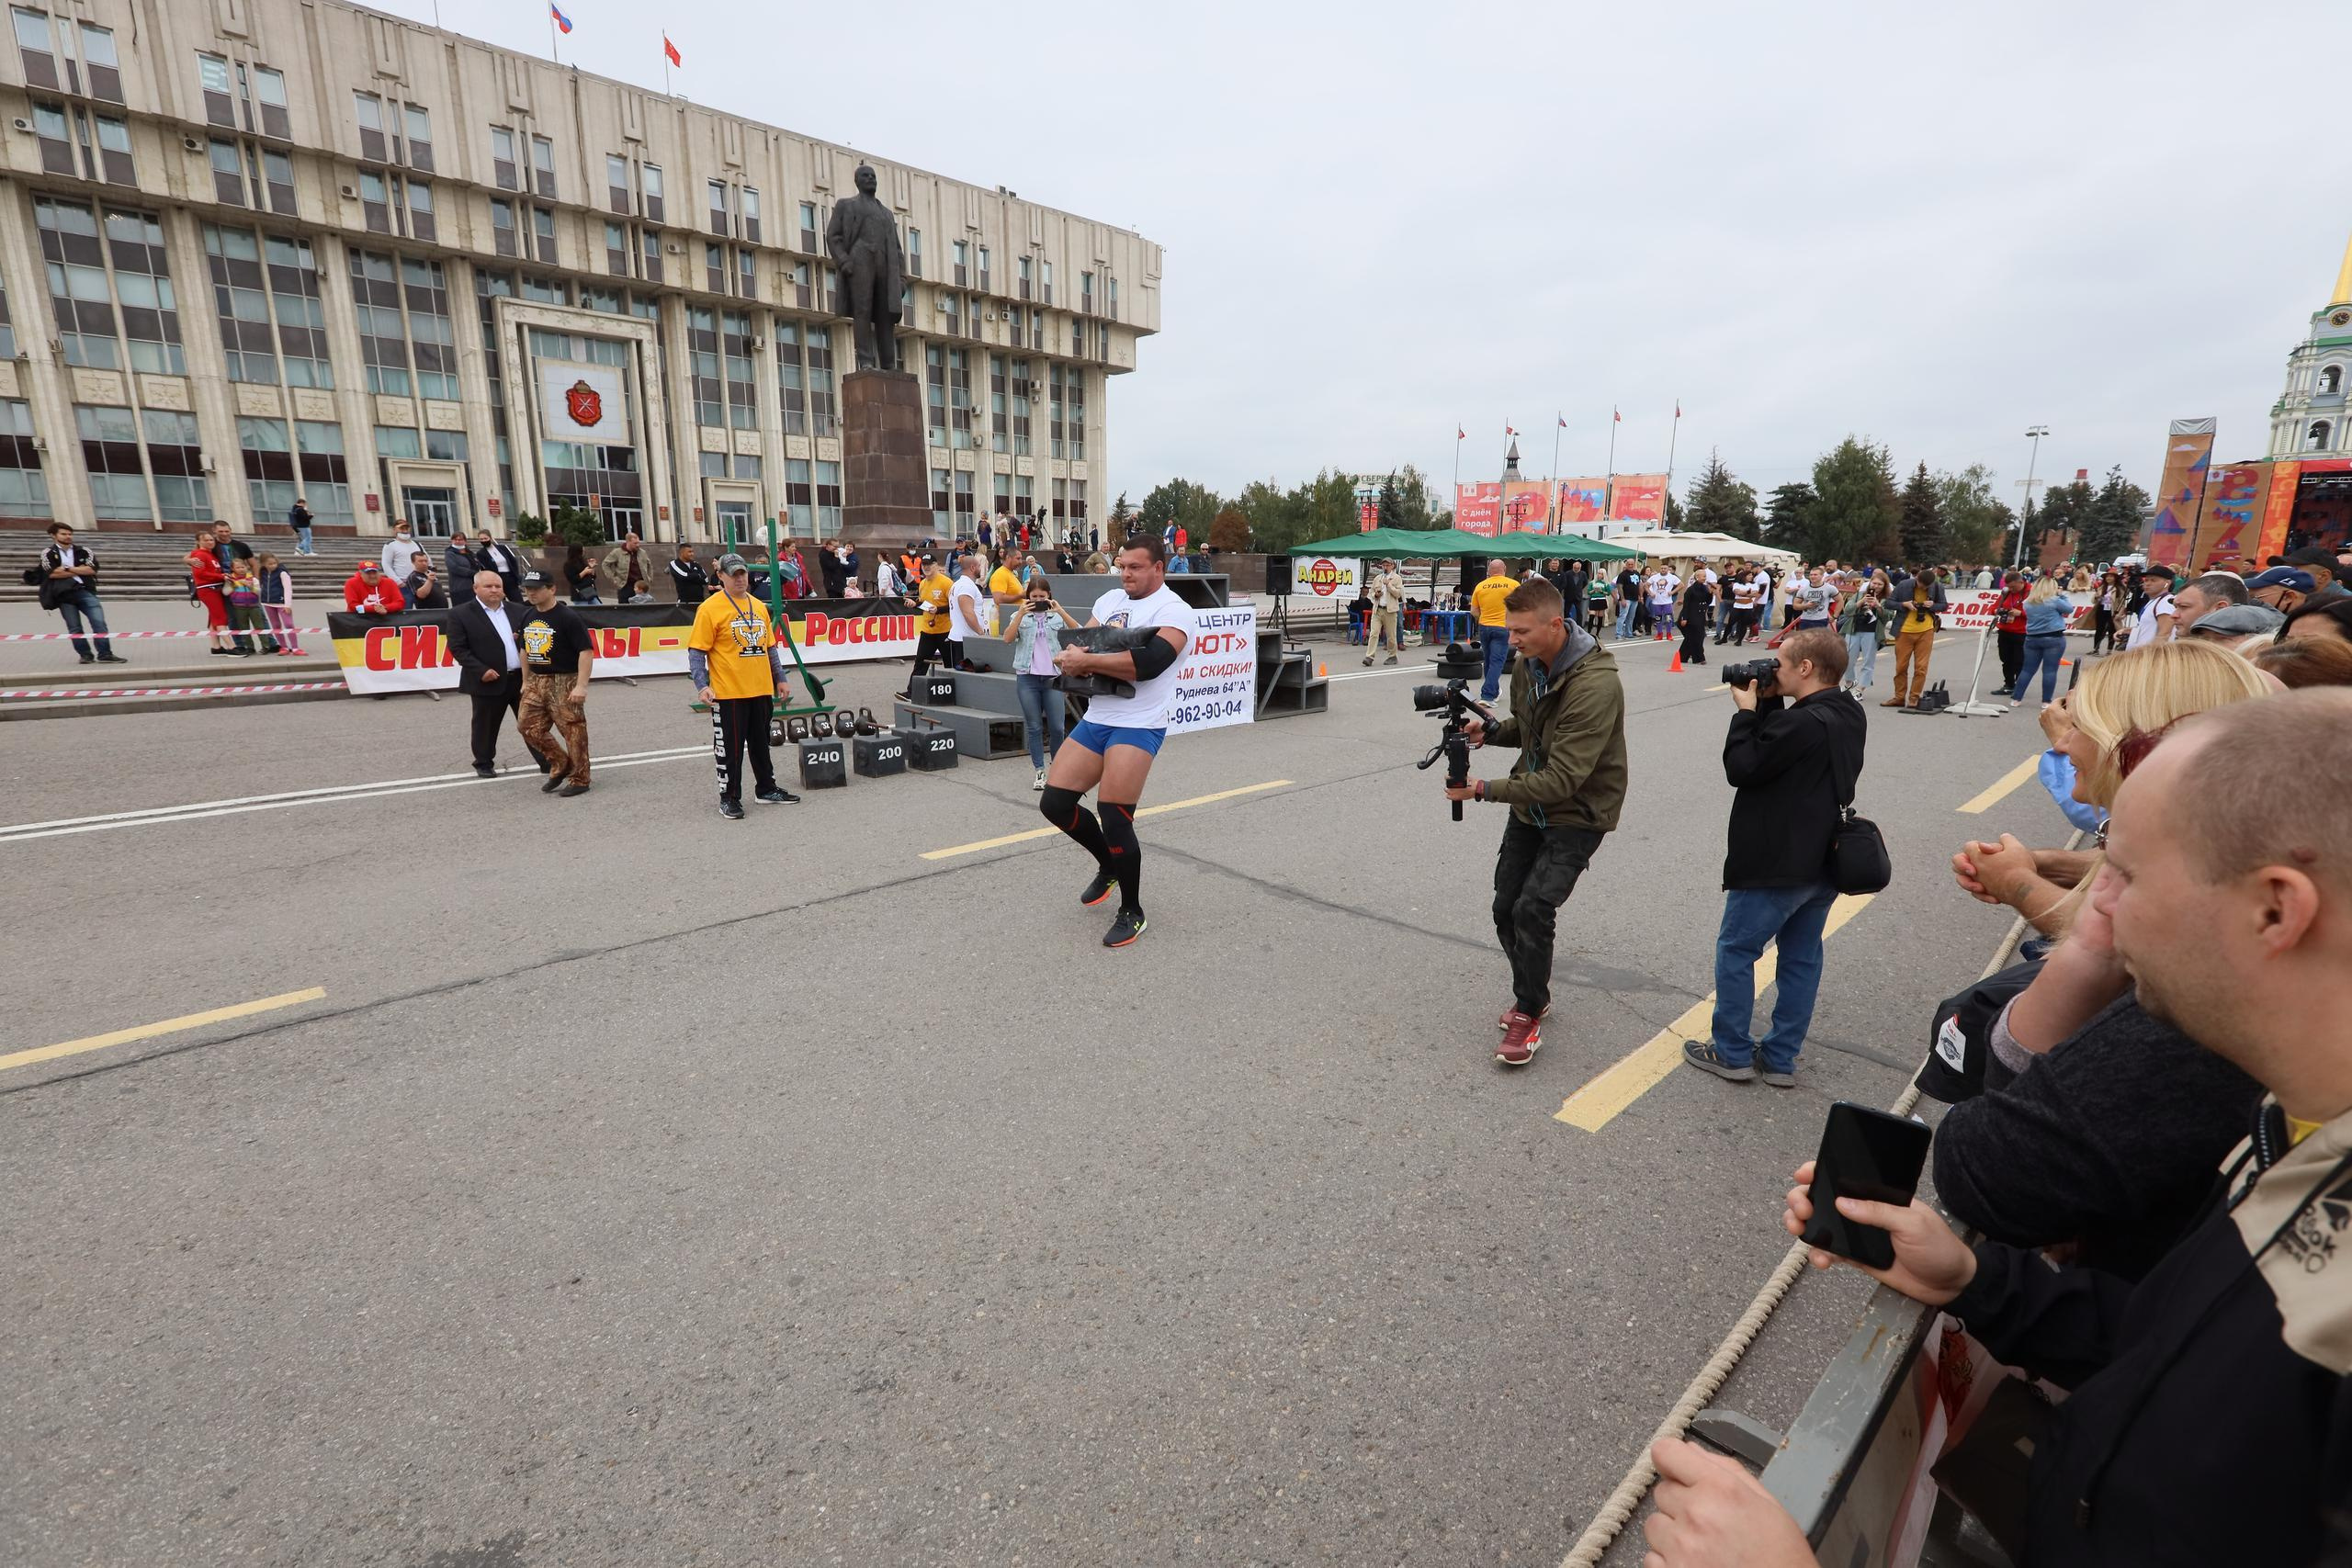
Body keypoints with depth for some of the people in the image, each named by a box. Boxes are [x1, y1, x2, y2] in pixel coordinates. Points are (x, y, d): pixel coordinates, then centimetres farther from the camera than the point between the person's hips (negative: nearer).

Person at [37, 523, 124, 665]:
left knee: (99, 621, -10)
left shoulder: (83, 551, 11)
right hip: (64, 594, 0)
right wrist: (80, 570, -2)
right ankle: (85, 654, 10)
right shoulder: (48, 553, 8)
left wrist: (67, 568, -5)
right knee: (74, 628, 3)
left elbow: (91, 569, -2)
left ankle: (105, 654, -9)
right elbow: (52, 573, -6)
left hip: (85, 591, 0)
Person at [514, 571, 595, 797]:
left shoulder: (568, 617, -13)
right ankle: (561, 764, 23)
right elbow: (525, 650, 22)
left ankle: (579, 780, 7)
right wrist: (526, 681, 19)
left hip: (564, 682, -8)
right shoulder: (528, 617, 10)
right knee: (527, 726, 7)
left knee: (573, 730, -3)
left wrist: (581, 686, -23)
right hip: (536, 681, 8)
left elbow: (586, 651, -18)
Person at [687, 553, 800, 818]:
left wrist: (779, 678, 16)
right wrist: (702, 685, -18)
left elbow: (770, 646, 19)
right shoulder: (710, 608, -7)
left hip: (761, 690, 6)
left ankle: (766, 788, 30)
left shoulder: (758, 606, 12)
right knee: (730, 747, 1)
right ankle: (729, 799, 12)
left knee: (761, 743, 17)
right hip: (728, 693, -6)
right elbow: (696, 651, -9)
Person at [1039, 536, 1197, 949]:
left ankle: (1132, 913, 12)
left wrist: (1086, 661, -21)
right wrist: (1075, 657, -14)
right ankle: (1109, 866, 29)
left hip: (1137, 727, -7)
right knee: (1055, 803, 4)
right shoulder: (1110, 599, 13)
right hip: (1094, 720, 7)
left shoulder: (1174, 611, -10)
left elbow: (1148, 663, -25)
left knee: (1114, 820, -10)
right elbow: (1079, 643, 11)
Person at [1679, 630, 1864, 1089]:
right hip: (1823, 861, 9)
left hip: (1777, 864, -9)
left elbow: (1741, 768, -18)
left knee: (1735, 952, 6)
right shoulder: (1850, 715, 6)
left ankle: (1733, 1054, 15)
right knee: (1802, 957, 14)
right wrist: (1769, 706, 1)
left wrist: (1747, 711, -9)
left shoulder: (1801, 723, -25)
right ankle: (1781, 1059, 24)